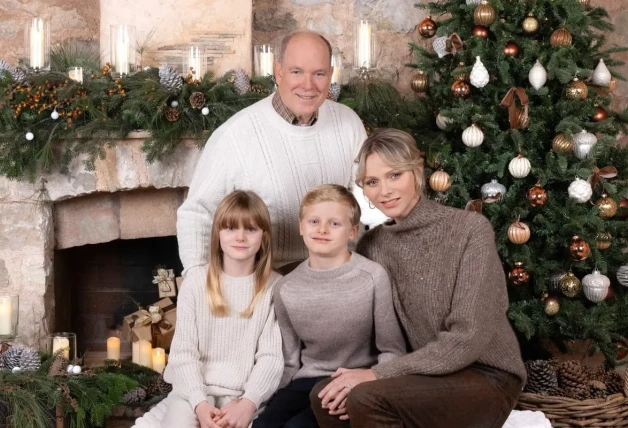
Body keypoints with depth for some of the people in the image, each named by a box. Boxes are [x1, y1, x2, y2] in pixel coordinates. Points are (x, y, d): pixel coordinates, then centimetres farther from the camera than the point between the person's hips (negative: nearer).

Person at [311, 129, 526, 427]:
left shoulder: (470, 229, -14)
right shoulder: (372, 245, 2)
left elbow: (468, 338, -20)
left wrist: (378, 374, -21)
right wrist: (366, 375, -16)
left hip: (484, 377, -5)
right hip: (424, 374, 5)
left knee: (367, 398, -26)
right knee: (325, 396, -18)